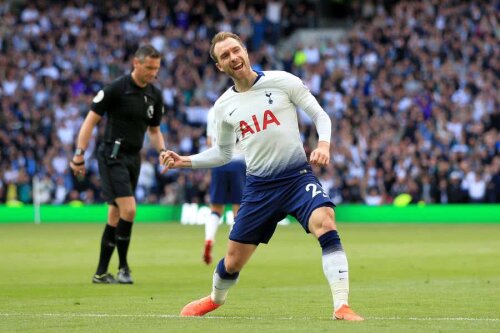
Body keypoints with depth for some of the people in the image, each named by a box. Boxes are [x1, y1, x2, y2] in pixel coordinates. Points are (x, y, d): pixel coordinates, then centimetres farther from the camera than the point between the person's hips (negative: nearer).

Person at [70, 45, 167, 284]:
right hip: (112, 155, -7)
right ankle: (123, 267, -4)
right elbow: (91, 120, -10)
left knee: (116, 216, 10)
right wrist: (79, 154, -15)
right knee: (128, 210, -17)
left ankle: (101, 273, 16)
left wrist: (162, 151, 0)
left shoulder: (155, 95, 8)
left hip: (133, 157, 7)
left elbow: (154, 130, 20)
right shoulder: (116, 89, -12)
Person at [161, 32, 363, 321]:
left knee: (326, 223, -32)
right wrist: (185, 162, 7)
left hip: (297, 175, -3)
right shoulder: (223, 106, 6)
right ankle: (215, 299, 44)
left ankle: (342, 307, -30)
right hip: (259, 186, 3)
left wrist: (323, 144, -19)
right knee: (233, 261, 8)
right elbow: (223, 153, 20)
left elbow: (320, 115, 0)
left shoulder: (283, 81, -5)